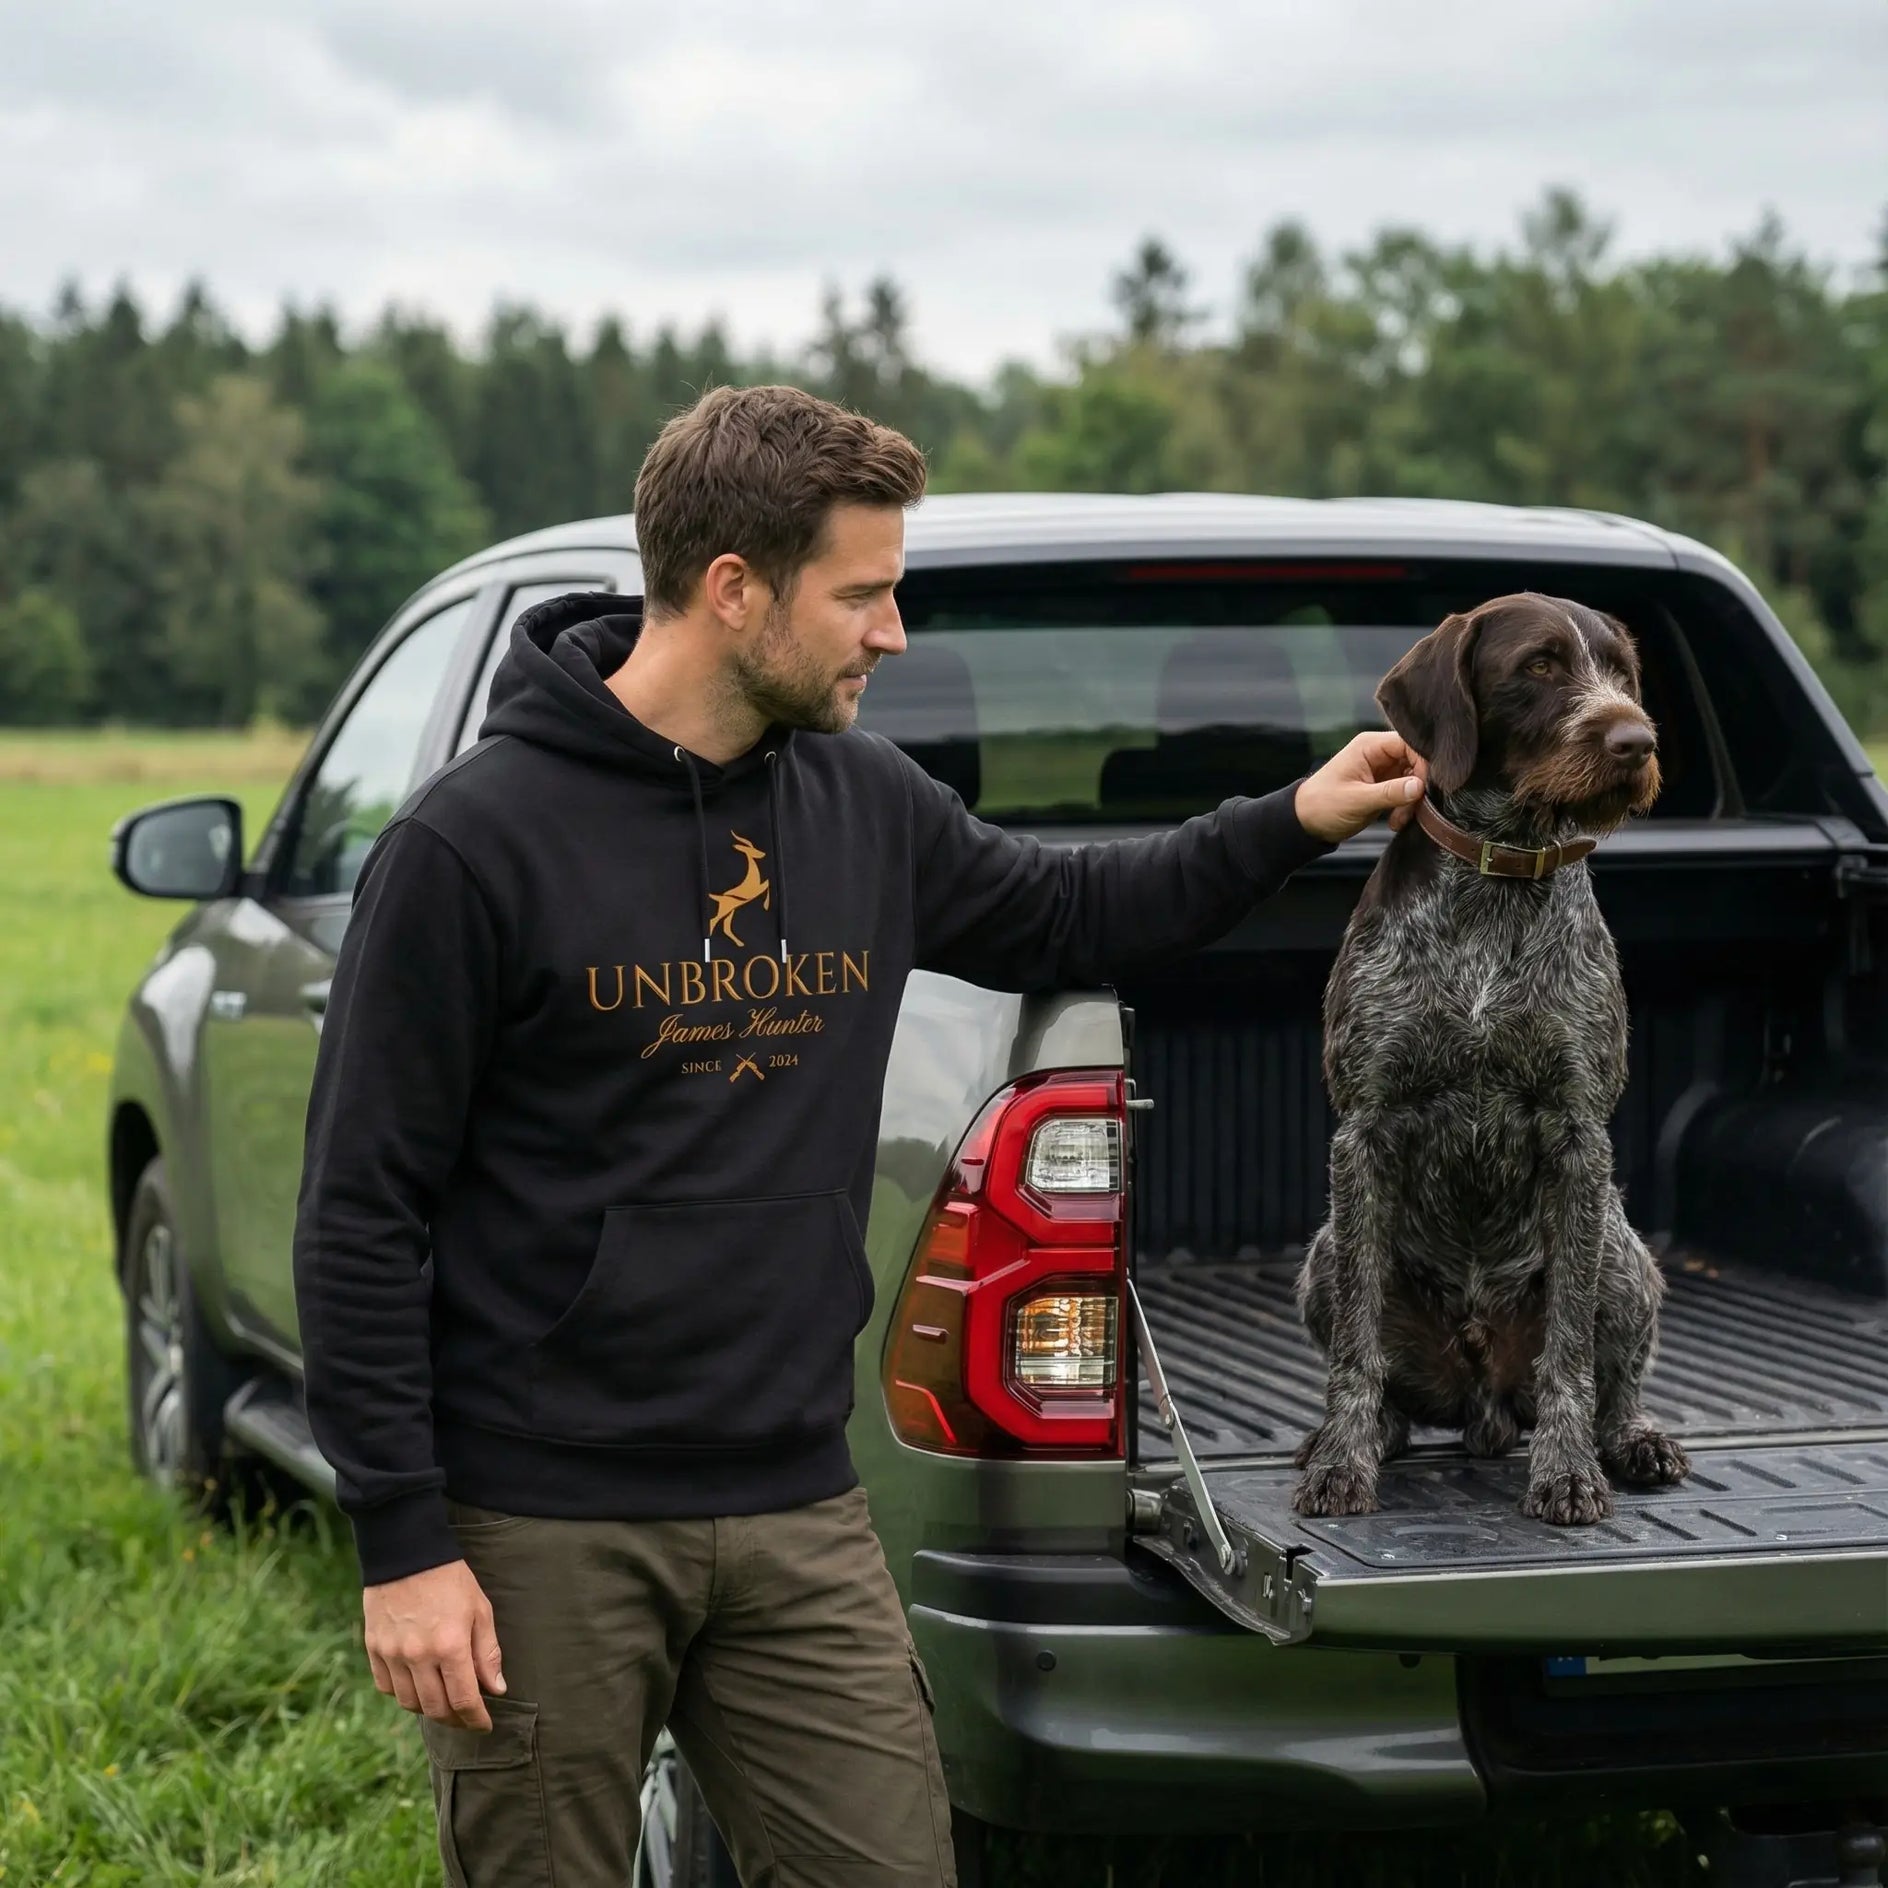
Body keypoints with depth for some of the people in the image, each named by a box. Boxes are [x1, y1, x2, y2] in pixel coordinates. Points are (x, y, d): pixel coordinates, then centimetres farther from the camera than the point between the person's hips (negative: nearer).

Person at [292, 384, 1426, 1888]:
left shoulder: (865, 806, 6)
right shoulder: (476, 842, -11)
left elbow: (1064, 916, 28)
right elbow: (361, 1213, -10)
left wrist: (1294, 823, 18)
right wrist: (403, 1545, -13)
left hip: (801, 1517, 5)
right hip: (545, 1536, -5)